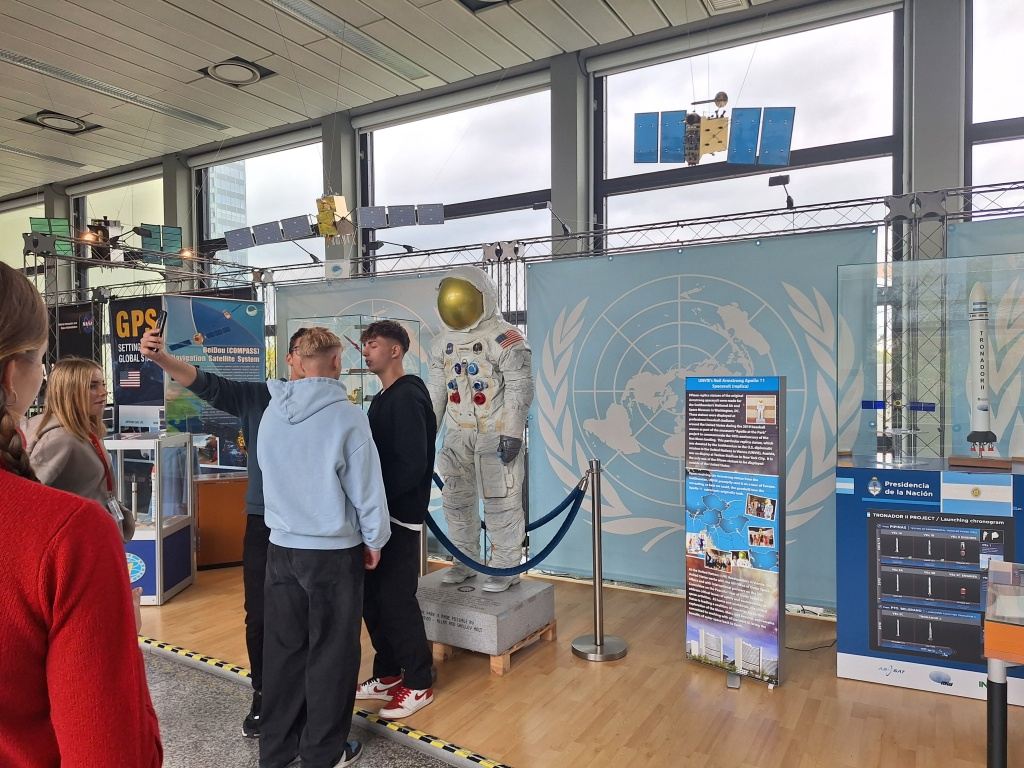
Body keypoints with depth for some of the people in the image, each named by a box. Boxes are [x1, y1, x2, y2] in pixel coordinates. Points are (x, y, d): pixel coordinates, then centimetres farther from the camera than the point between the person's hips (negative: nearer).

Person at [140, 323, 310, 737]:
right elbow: (206, 383, -12)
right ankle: (262, 695, 29)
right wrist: (161, 358, -28)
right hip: (264, 523, 1)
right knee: (259, 615, 9)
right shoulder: (256, 396, 0)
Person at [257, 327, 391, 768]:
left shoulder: (271, 412, 0)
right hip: (334, 550, -5)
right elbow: (367, 487, -12)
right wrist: (374, 540, 2)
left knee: (283, 647, 16)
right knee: (331, 652, 9)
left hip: (281, 547, 5)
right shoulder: (347, 416, -16)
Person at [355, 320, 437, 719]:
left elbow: (412, 465, -23)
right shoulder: (383, 397, 13)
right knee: (371, 595, 15)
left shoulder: (407, 397, -17)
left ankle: (419, 684, 15)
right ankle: (388, 673, 30)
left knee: (396, 599, -1)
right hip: (378, 514, 9)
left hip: (399, 516, -9)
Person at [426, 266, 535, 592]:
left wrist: (512, 433, -19)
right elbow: (436, 391, 15)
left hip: (496, 431, -7)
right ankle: (466, 561, 26)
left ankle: (506, 566, 10)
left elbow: (520, 388, -14)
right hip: (458, 432, 7)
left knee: (500, 499, -2)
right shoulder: (443, 342, 9)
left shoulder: (504, 338, -13)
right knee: (456, 497, 12)